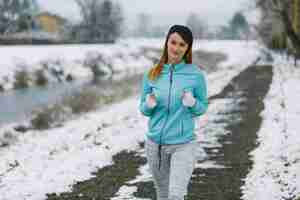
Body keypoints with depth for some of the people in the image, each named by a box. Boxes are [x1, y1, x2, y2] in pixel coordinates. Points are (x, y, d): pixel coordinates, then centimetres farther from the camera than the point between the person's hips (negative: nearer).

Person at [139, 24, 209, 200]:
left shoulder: (196, 75, -6)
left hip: (184, 144, -3)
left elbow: (203, 107, 4)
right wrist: (149, 105, -15)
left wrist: (192, 103, -17)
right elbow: (143, 109, 8)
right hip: (155, 143, 3)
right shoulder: (152, 74, 0)